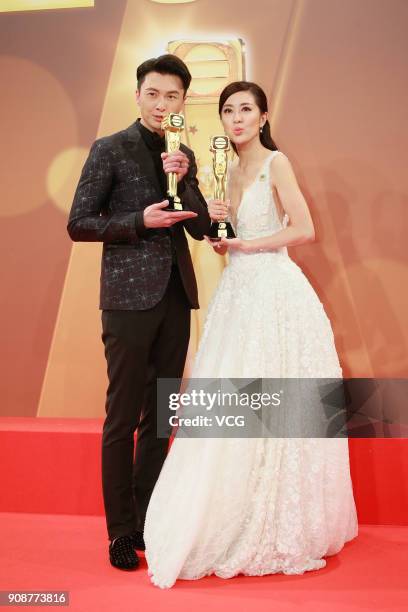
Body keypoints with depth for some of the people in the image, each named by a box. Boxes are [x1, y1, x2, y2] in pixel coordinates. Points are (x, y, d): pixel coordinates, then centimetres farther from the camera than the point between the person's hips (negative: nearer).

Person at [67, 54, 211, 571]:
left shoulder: (184, 155, 14)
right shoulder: (110, 149, -1)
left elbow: (200, 228, 7)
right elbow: (78, 223, -5)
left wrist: (184, 177, -7)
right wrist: (140, 221, -16)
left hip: (175, 296, 6)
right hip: (129, 297, -5)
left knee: (160, 416, 12)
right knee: (123, 418, 1)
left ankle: (150, 521, 26)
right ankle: (121, 532, 15)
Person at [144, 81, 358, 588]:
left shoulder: (275, 162, -5)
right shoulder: (233, 171, 17)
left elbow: (304, 229, -14)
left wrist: (243, 245, -9)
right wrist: (214, 226, 1)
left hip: (274, 291, -7)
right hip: (239, 290, 8)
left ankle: (282, 529, 13)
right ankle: (245, 524, 21)